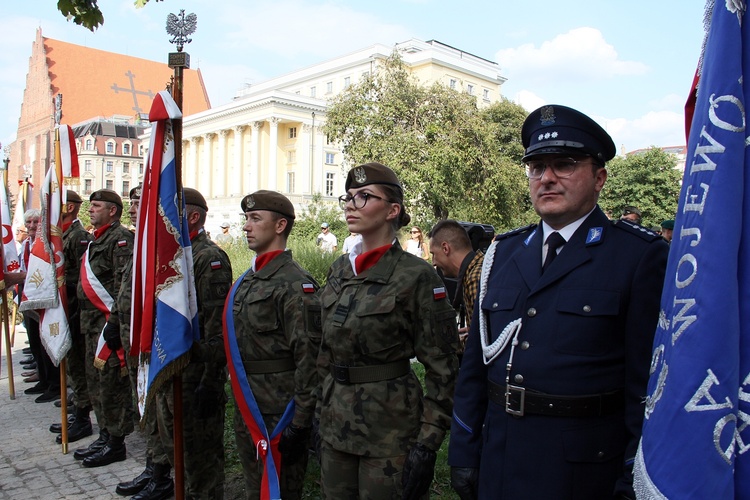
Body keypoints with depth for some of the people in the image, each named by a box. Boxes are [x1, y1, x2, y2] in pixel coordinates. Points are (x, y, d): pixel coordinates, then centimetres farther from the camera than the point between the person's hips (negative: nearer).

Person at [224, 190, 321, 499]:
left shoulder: (295, 283, -18)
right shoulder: (247, 280, 11)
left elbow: (309, 358, -21)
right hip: (246, 410, 8)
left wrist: (300, 423, -20)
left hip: (278, 413, -8)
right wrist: (241, 408, 17)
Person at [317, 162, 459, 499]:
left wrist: (428, 443, -13)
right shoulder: (339, 270, 5)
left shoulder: (416, 275, -14)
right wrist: (320, 411, 13)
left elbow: (441, 367, -12)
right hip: (335, 426, 6)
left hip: (390, 430, -6)